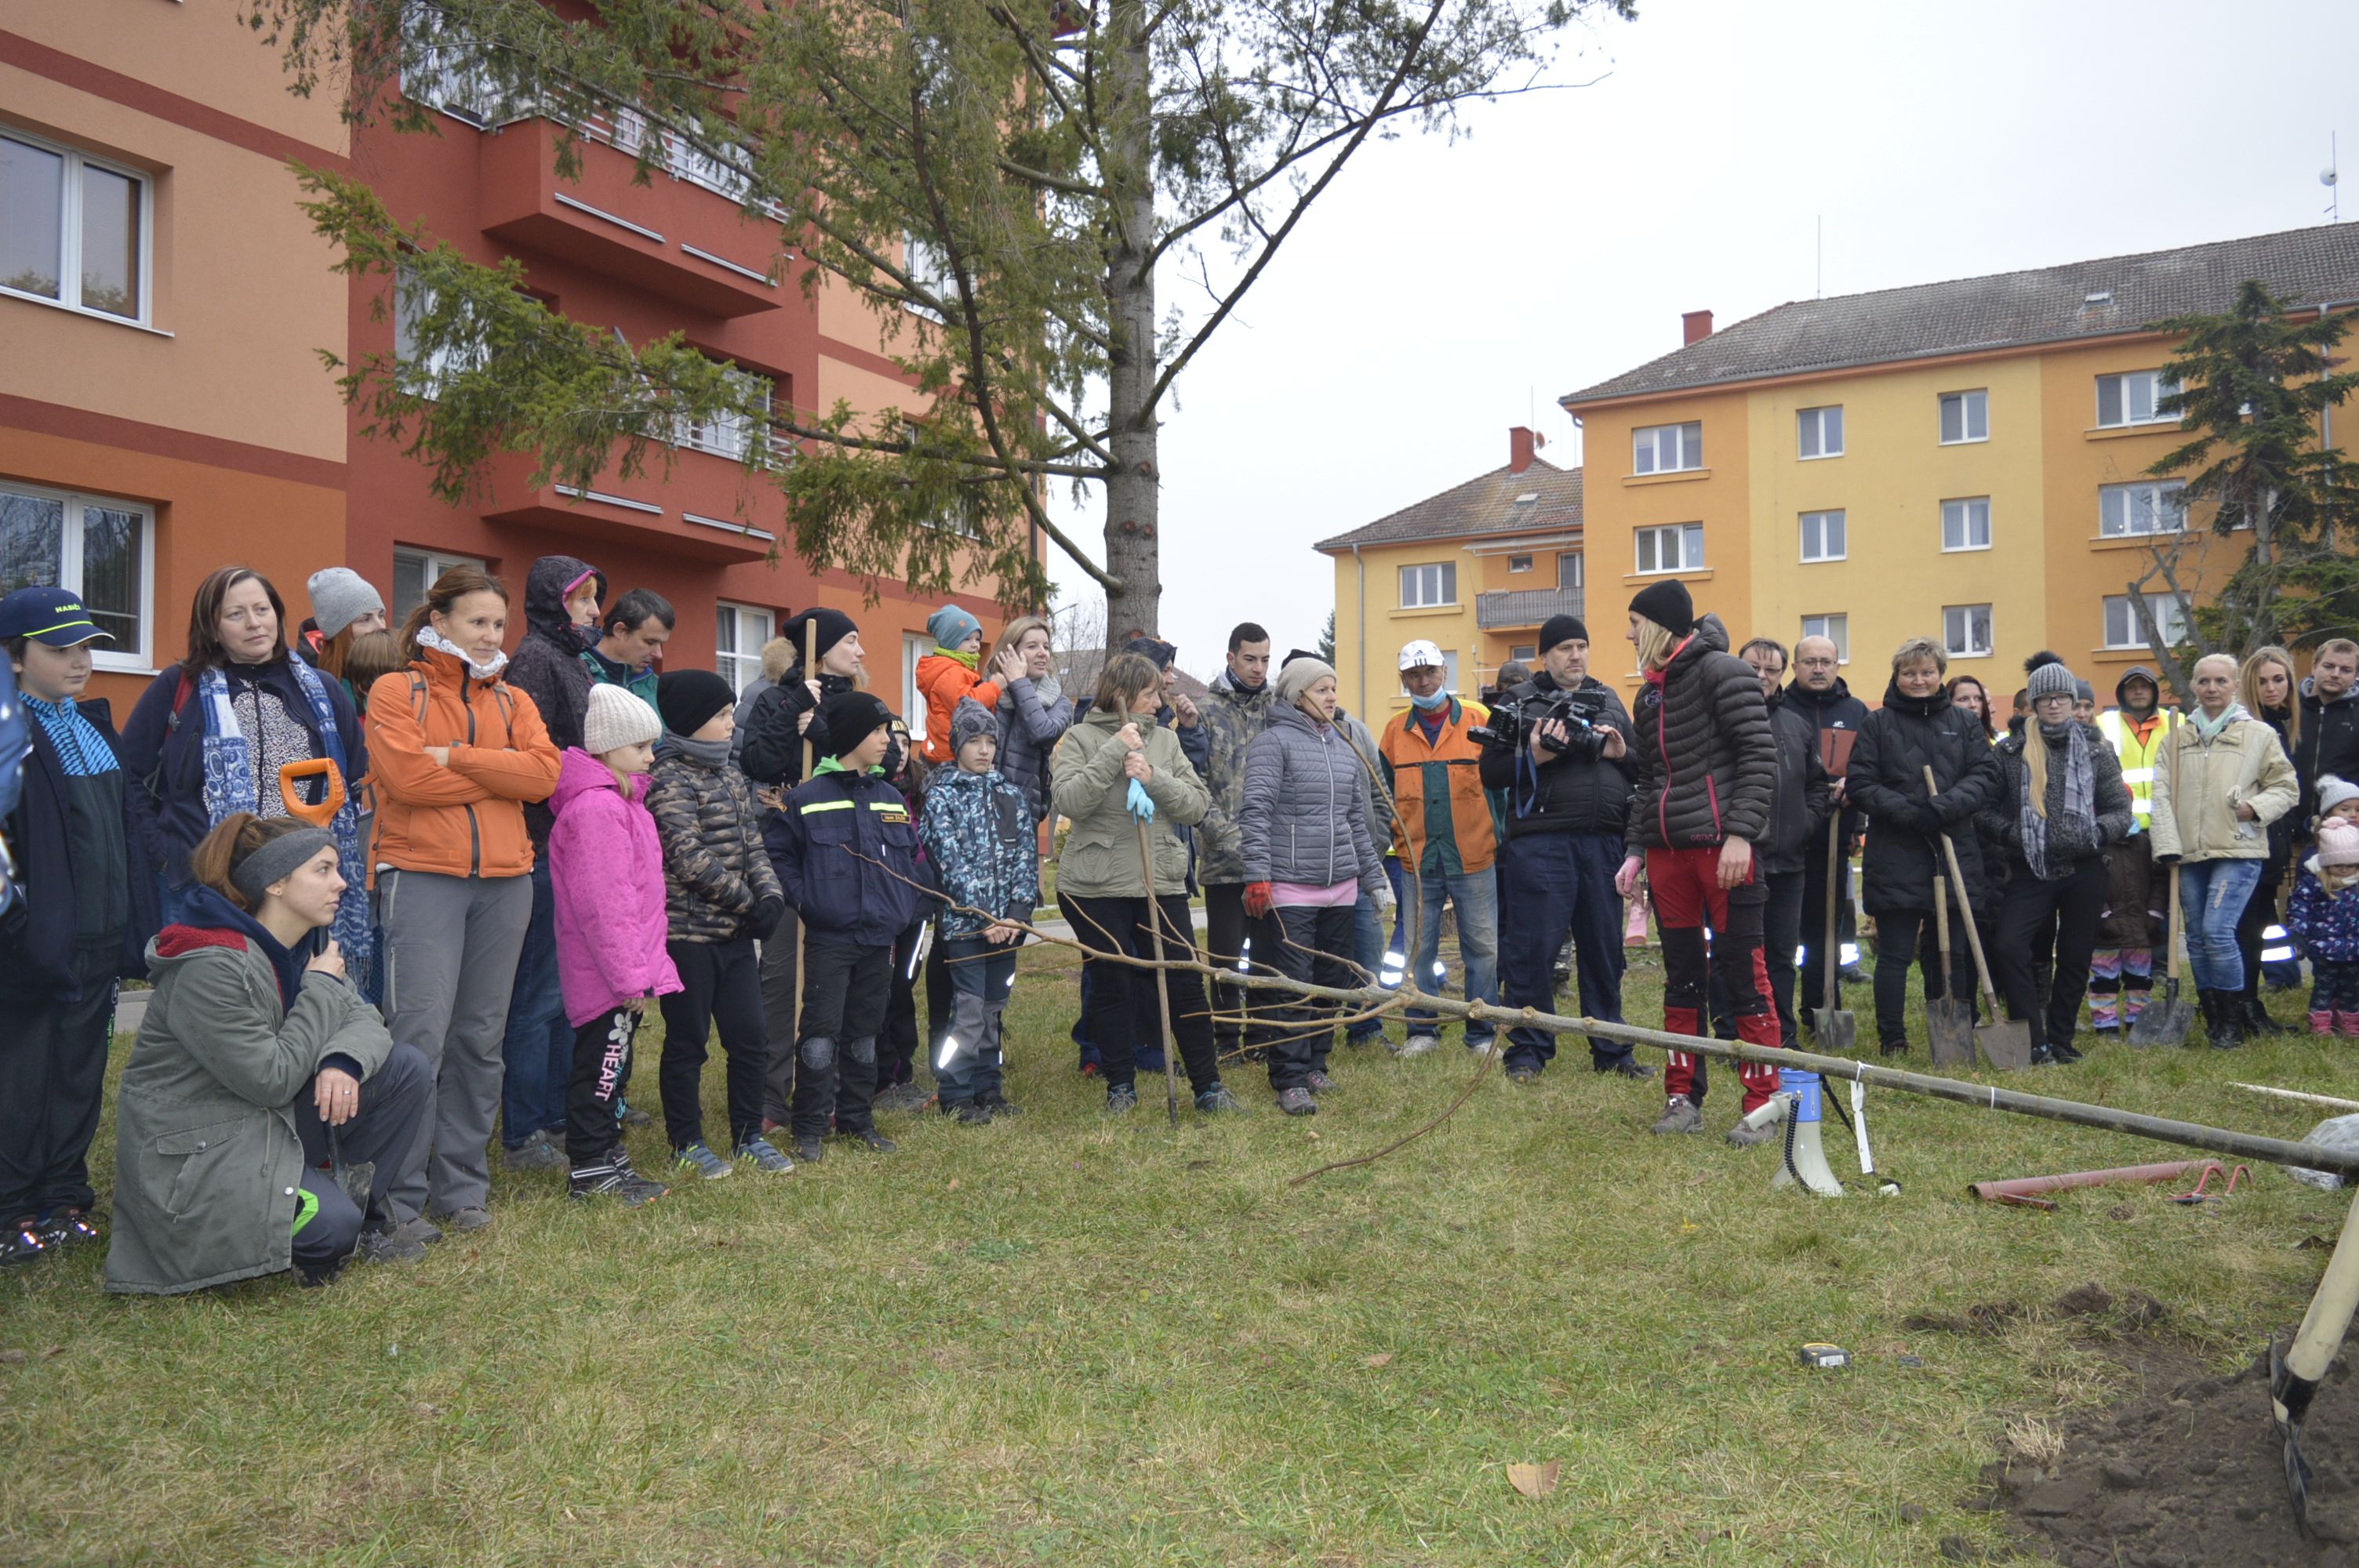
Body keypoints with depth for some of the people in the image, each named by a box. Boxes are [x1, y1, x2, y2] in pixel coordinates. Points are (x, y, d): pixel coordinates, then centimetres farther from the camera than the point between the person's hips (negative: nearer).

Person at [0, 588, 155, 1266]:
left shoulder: (94, 723, 13)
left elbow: (126, 823, 17)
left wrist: (133, 925, 14)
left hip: (97, 938, 7)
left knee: (80, 1068, 14)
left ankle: (63, 1197, 26)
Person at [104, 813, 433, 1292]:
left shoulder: (298, 947, 4)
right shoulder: (210, 968, -24)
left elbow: (364, 1018, 1)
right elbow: (271, 1081, -25)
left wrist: (343, 1060, -23)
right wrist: (323, 988, -15)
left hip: (271, 1123, 9)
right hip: (195, 1156, -9)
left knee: (407, 1069, -6)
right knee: (331, 1226, -28)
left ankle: (360, 1217, 6)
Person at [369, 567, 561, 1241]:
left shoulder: (512, 701, 15)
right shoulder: (397, 692, 3)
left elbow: (544, 772, -3)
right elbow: (406, 776, -13)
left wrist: (457, 757, -10)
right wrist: (498, 771, -4)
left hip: (505, 882, 4)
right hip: (423, 877, -4)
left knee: (480, 1038, 7)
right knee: (420, 1033, -9)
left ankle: (463, 1185, 17)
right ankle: (401, 1196, 0)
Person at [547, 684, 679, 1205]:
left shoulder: (619, 802, 16)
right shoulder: (596, 808, -19)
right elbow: (603, 903, -24)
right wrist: (630, 976, -22)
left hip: (624, 972, 11)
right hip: (607, 976, -11)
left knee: (613, 1066, 18)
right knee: (601, 1066, 0)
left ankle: (606, 1158, 29)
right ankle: (590, 1169, 10)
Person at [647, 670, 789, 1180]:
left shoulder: (731, 777, 13)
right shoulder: (669, 779, -11)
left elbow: (752, 846, 11)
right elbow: (690, 859, -18)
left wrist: (770, 895, -6)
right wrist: (749, 902, -14)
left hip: (735, 932, 7)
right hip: (688, 932, -7)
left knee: (751, 1038, 9)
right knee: (687, 1042, 5)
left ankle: (749, 1136, 22)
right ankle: (687, 1143, 18)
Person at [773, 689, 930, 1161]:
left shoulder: (891, 799, 9)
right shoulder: (807, 799, -6)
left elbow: (914, 859, 15)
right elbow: (780, 856, -2)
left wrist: (910, 910, 6)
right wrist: (804, 900, -10)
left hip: (879, 940, 5)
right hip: (829, 939, -5)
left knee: (865, 1033, 13)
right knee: (822, 1032, -4)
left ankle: (857, 1119, 25)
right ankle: (809, 1128, 6)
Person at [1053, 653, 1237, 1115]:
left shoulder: (1165, 740, 8)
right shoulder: (1081, 738, -2)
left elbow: (1198, 803, 0)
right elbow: (1068, 800, -17)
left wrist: (1154, 778, -15)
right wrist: (1114, 752, -20)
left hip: (1161, 882, 3)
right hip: (1095, 888, -3)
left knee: (1185, 982, 2)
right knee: (1109, 986, 7)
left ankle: (1207, 1085, 15)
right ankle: (1121, 1085, 23)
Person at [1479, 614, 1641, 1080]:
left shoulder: (1608, 699, 19)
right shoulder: (1518, 700, 6)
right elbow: (1491, 772, 1)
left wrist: (1622, 754, 2)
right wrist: (1532, 757, -15)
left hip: (1603, 842, 4)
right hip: (1540, 843, -4)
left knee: (1605, 950, 9)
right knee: (1533, 948, -4)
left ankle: (1610, 1050, 20)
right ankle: (1527, 1051, 7)